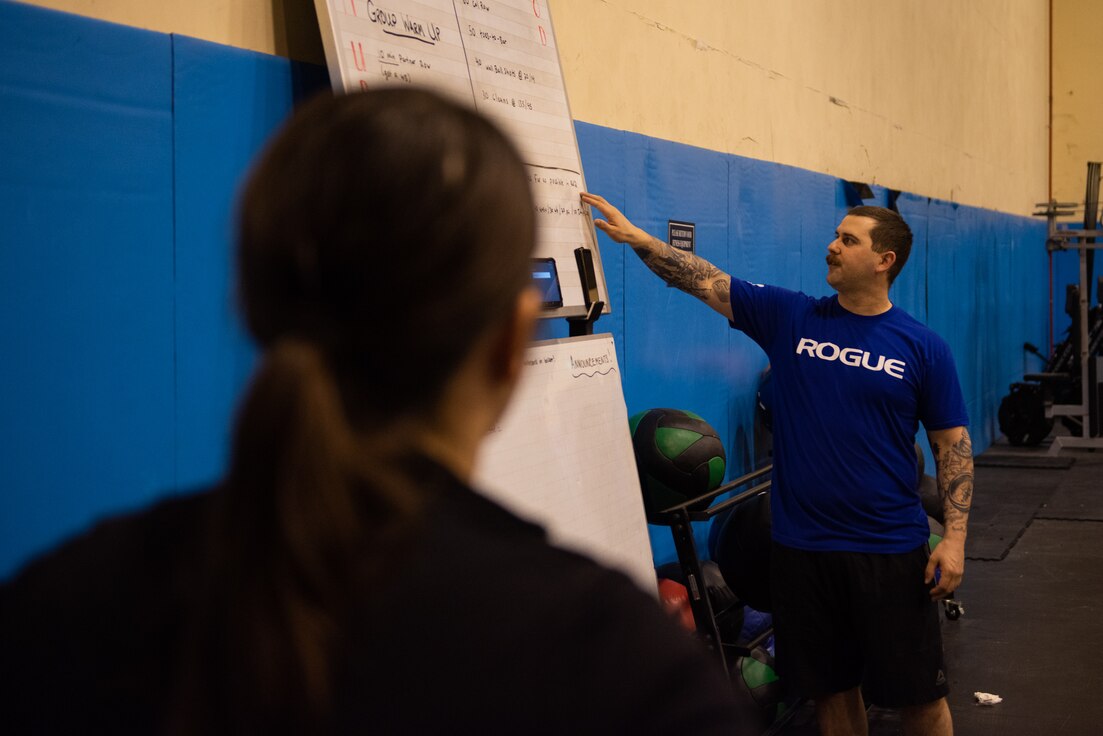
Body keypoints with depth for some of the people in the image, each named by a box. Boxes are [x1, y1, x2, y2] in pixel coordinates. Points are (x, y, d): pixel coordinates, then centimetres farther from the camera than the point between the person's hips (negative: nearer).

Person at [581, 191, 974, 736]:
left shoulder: (923, 347, -2)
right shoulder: (789, 318, 2)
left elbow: (953, 443, 0)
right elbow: (705, 281, -1)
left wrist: (954, 538, -7)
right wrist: (635, 236, -11)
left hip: (890, 549, -2)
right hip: (801, 547, 2)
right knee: (830, 689, 15)